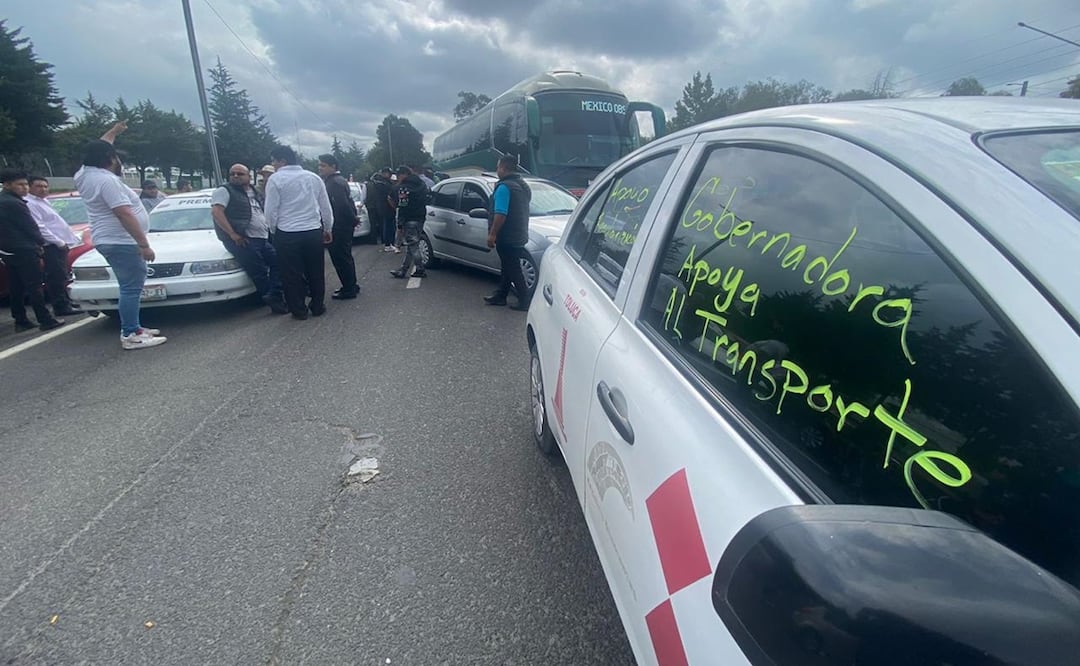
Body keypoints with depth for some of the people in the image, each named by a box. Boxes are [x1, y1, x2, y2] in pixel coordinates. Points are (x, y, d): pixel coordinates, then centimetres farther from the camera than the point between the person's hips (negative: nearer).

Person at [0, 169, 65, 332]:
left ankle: (20, 321, 15)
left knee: (15, 288, 11)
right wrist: (40, 243, 5)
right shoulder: (14, 203, -17)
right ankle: (46, 320, -5)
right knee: (34, 287, -7)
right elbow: (30, 227, -12)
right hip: (24, 251, -9)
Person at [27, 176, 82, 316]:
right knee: (56, 278, -9)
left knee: (61, 277, 16)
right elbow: (39, 227, -19)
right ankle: (61, 307, -7)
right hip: (52, 246, -10)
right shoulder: (30, 203, -11)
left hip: (59, 244, 10)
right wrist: (59, 242, -19)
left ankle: (66, 302, 25)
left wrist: (62, 241, 18)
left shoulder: (43, 201, 19)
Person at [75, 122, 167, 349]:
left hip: (111, 241, 11)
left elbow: (98, 150, 35)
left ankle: (133, 328, 21)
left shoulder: (86, 173, 13)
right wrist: (144, 244, -25)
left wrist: (113, 131, 43)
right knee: (131, 288, -10)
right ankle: (130, 335, -8)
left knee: (131, 287, 15)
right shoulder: (106, 179, -17)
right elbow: (125, 214, -24)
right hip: (120, 242, -11)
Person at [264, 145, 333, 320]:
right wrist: (328, 229, 21)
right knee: (315, 272, 14)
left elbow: (271, 211, -7)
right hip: (314, 232, 4)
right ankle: (318, 306, 22)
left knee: (292, 274, 7)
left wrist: (274, 230, 10)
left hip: (287, 235, -4)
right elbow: (326, 207, 11)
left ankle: (299, 310, 13)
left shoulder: (276, 179, -6)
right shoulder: (314, 177, 8)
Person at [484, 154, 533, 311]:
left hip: (507, 237, -9)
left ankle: (525, 299, -1)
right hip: (519, 235, 9)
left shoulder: (504, 187, -16)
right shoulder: (524, 185, 13)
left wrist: (492, 234, -20)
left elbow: (500, 214, -24)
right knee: (509, 268, 16)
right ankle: (500, 295, 27)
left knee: (512, 269, -3)